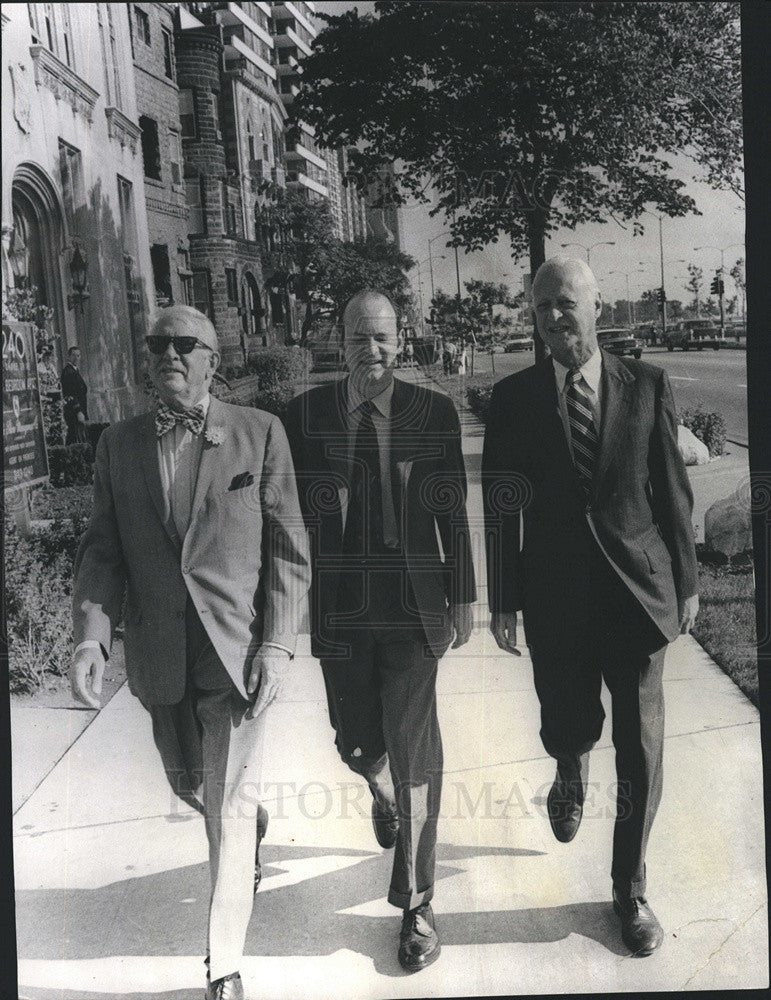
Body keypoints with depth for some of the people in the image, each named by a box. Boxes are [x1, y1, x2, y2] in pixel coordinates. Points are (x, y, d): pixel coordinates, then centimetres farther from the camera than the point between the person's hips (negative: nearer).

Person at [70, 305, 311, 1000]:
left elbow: (288, 549, -4)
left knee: (228, 808, 1)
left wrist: (277, 644, -12)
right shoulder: (119, 444, 5)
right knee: (189, 784, 21)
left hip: (238, 649, -3)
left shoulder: (260, 432, -4)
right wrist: (91, 631, -11)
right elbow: (103, 549, 4)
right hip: (160, 654, 4)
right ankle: (254, 820, 57)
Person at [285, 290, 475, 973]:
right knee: (356, 744, 16)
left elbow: (453, 514, 3)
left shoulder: (435, 413, -2)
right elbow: (293, 513, 3)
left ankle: (416, 904, 18)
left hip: (413, 607, -2)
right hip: (339, 609, 2)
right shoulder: (305, 414, 0)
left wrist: (462, 599, 4)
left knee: (413, 749, 1)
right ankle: (386, 798, 54)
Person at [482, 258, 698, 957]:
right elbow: (501, 507, 1)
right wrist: (504, 600, 0)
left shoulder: (647, 386, 0)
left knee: (641, 750, 5)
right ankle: (571, 774, 50)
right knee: (569, 729, 10)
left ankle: (631, 888, 26)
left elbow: (673, 490, 3)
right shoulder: (514, 398, -1)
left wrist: (687, 583, 5)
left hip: (638, 590, 0)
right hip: (555, 598, 0)